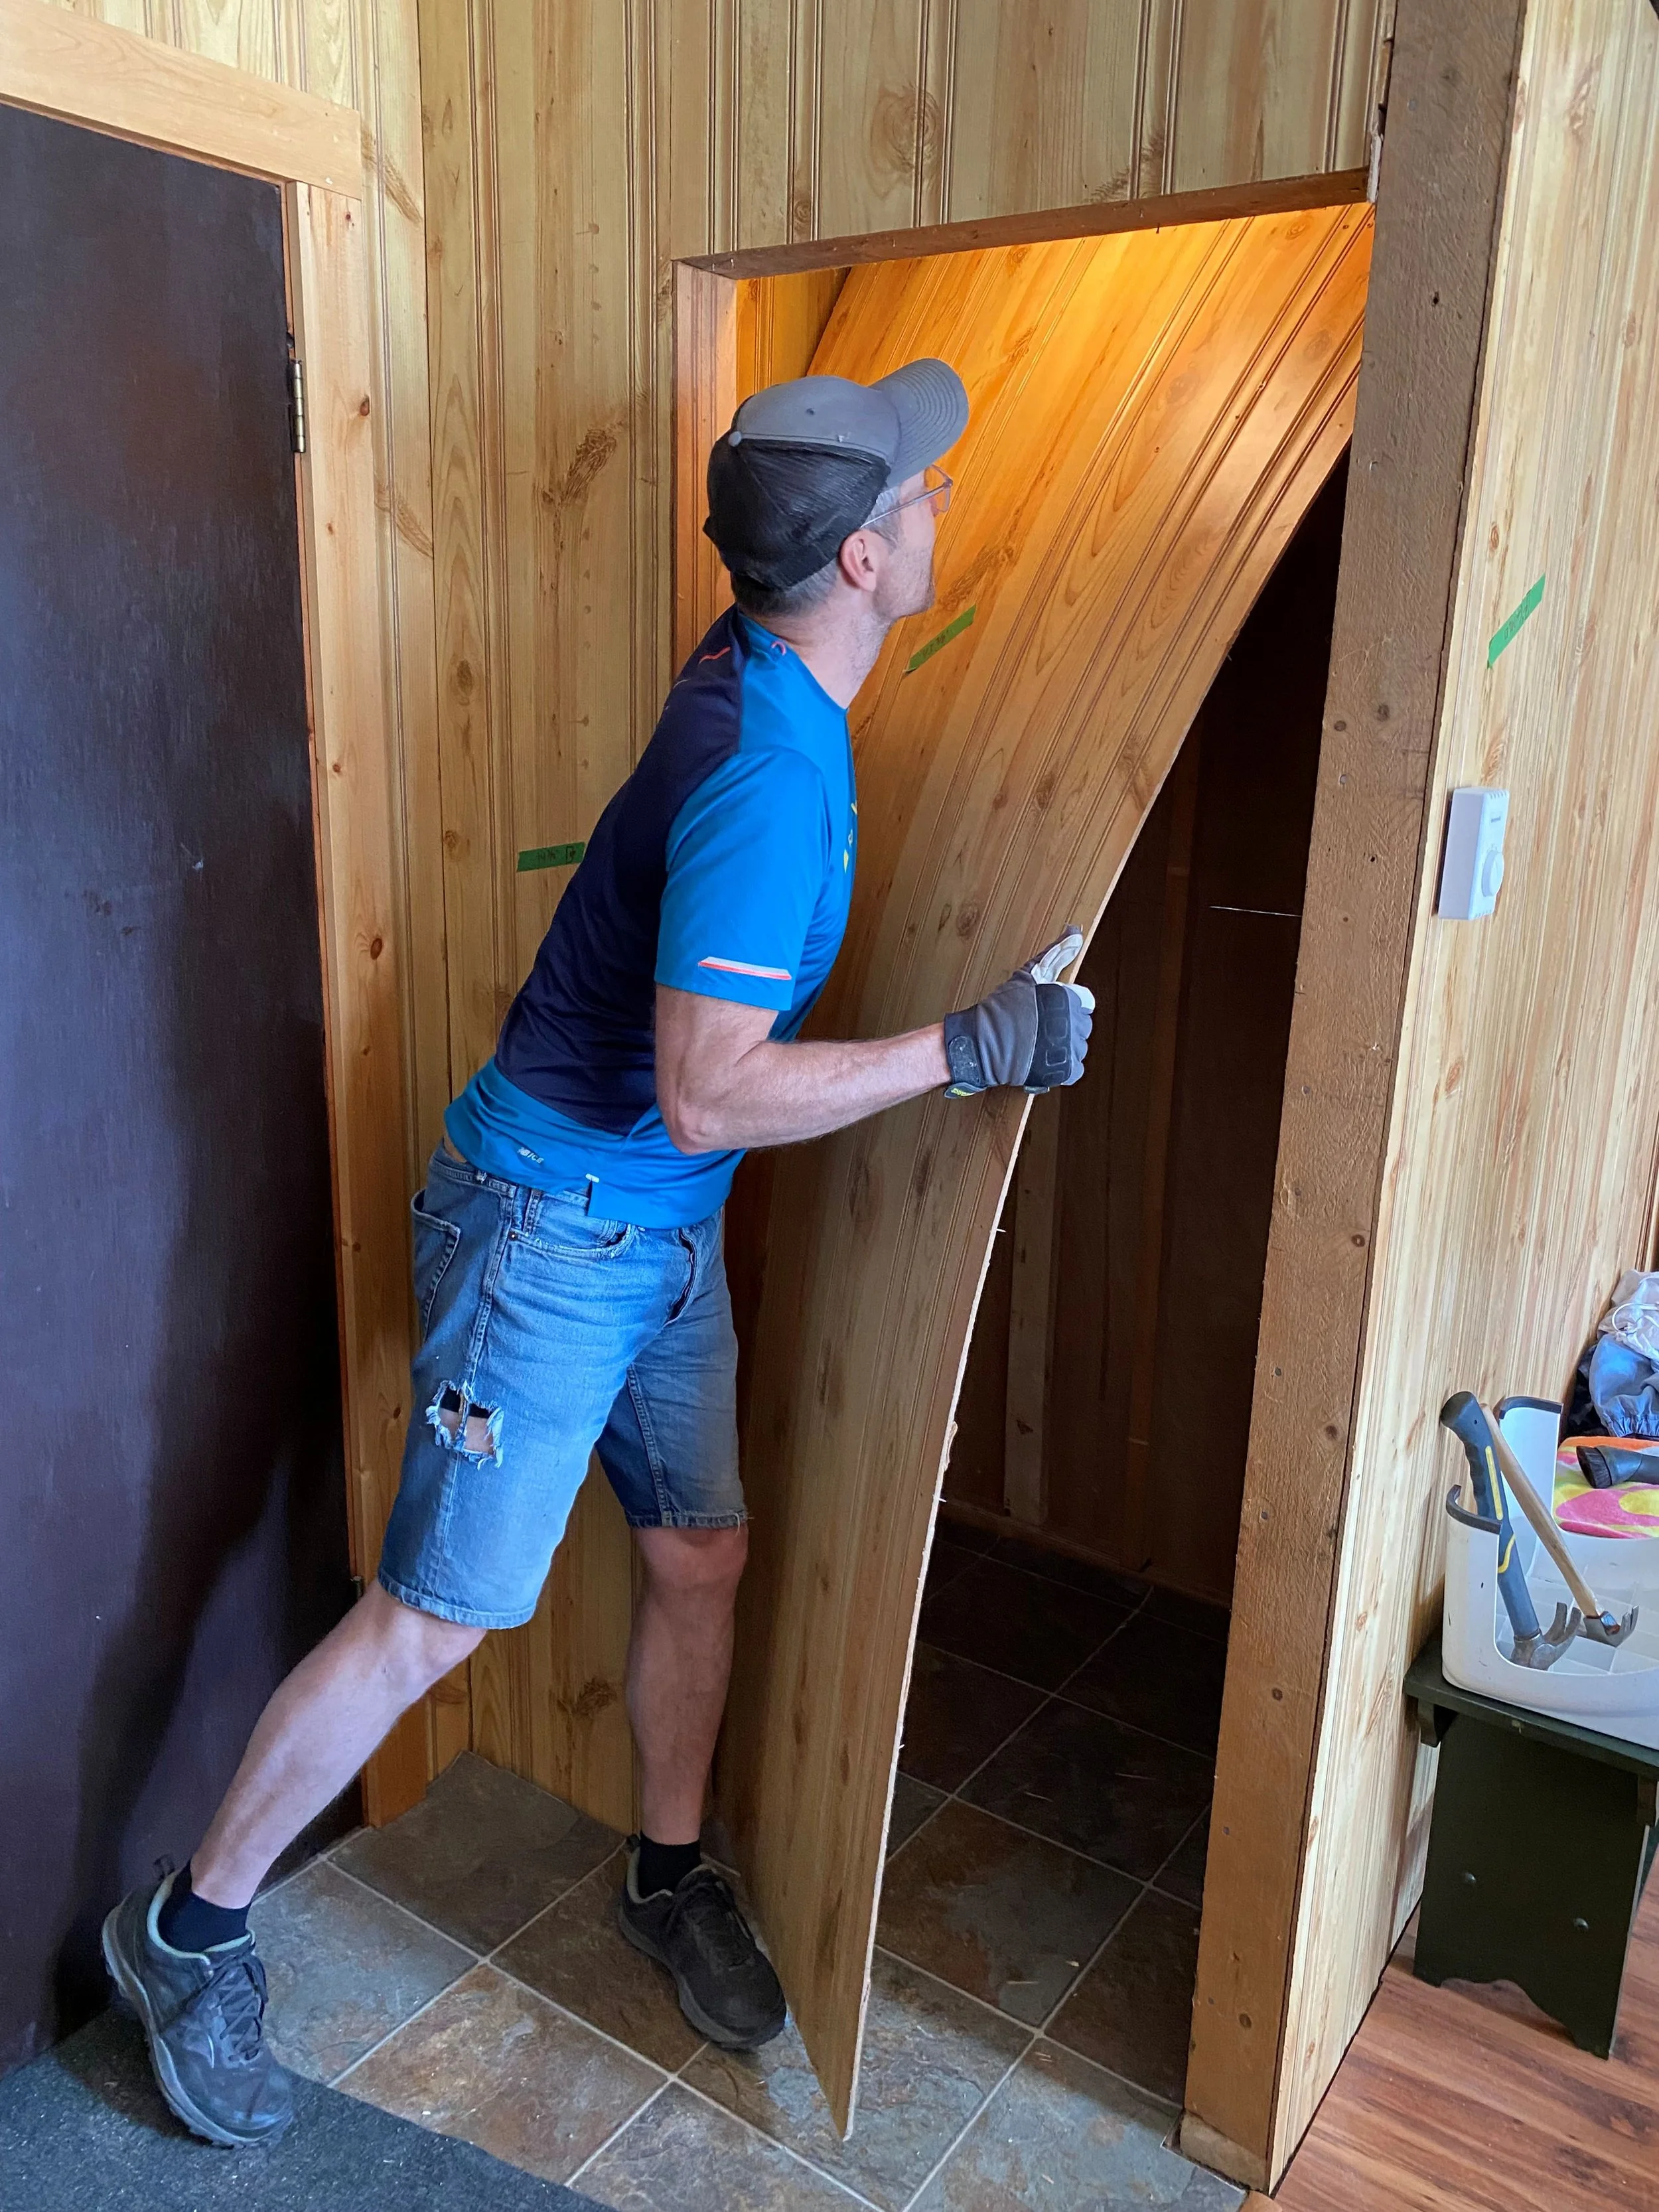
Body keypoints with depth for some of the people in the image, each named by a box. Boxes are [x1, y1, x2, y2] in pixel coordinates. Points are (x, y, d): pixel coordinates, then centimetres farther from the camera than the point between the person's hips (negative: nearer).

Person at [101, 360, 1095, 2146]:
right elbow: (710, 1091, -30)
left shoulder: (765, 666, 2)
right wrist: (968, 1047, -25)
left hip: (664, 1235, 9)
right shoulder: (772, 774, -27)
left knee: (701, 1558, 16)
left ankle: (669, 1881, 39)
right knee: (437, 1618, 2)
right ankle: (188, 1934, 25)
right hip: (551, 1232, -9)